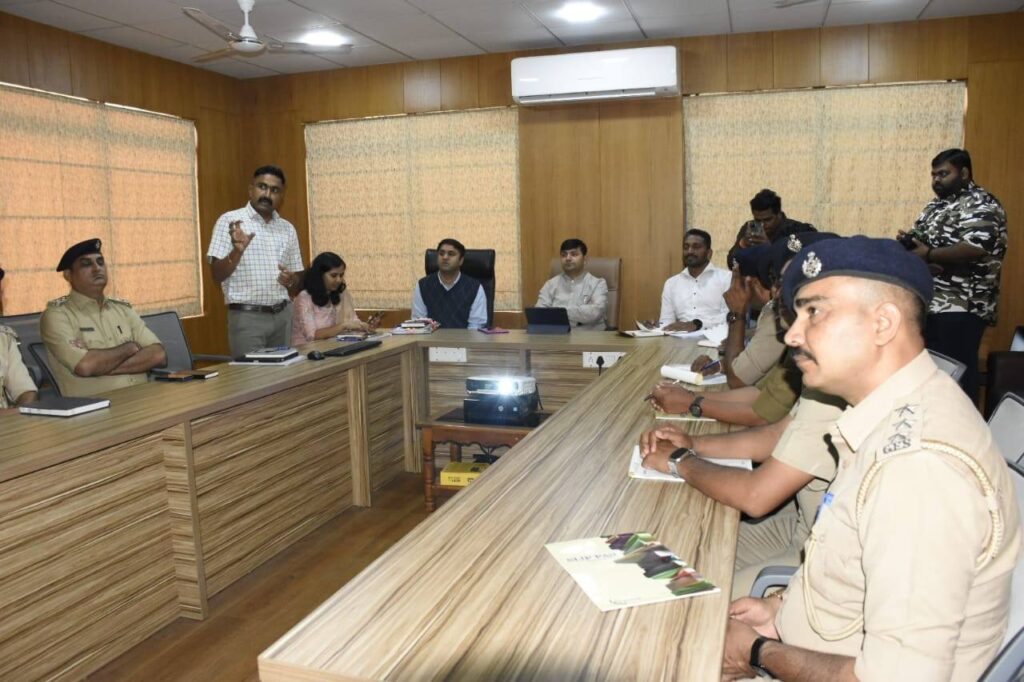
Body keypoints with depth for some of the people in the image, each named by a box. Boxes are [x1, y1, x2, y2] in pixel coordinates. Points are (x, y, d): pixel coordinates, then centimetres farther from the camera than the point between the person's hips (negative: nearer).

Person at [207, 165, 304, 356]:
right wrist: (237, 251, -23)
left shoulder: (288, 229, 12)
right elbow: (217, 276, -6)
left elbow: (299, 280, 15)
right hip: (247, 317, -4)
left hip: (283, 315, 5)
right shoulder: (230, 221, -2)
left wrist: (292, 281, -7)